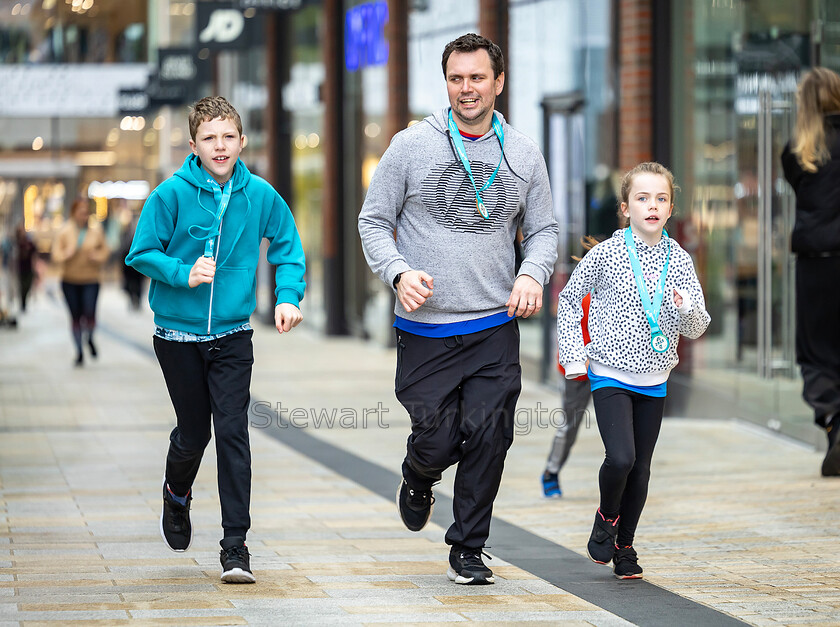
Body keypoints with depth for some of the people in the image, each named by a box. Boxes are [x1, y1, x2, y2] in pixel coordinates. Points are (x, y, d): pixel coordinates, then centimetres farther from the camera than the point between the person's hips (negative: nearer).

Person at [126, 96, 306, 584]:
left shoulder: (260, 195, -4)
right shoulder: (172, 193, -10)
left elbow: (288, 249, 7)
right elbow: (141, 253, -5)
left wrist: (288, 296, -9)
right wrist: (183, 273, -21)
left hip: (233, 334, 1)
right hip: (179, 334, -1)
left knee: (233, 433, -8)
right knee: (193, 433, 10)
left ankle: (236, 547, -5)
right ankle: (177, 495, 44)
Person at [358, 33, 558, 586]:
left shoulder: (523, 154, 7)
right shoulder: (411, 146, -1)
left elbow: (543, 229, 14)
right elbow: (374, 222, 3)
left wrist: (533, 274, -8)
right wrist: (399, 272, -15)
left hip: (496, 329, 2)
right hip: (425, 330, -1)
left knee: (488, 437, -5)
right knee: (437, 439, -2)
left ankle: (468, 549, 10)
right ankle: (418, 479, 35)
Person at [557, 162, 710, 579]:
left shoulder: (679, 260, 0)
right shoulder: (606, 254, -8)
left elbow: (697, 328, 1)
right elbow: (569, 299, 5)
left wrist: (687, 309, -22)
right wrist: (573, 356, 1)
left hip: (654, 380, 3)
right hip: (611, 376, -3)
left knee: (640, 468, 7)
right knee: (621, 457, -18)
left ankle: (624, 546, 23)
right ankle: (607, 517, 11)